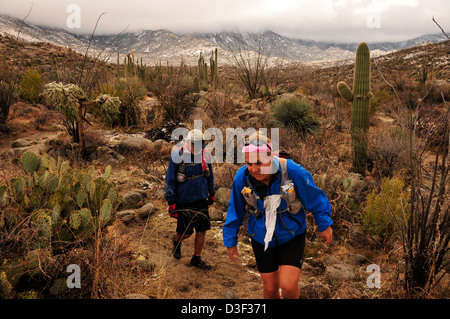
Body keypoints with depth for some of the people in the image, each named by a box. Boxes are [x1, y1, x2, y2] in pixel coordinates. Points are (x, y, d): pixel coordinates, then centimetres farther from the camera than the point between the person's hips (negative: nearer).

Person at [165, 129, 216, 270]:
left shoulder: (205, 155, 1)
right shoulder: (177, 156, -13)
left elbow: (209, 175, 17)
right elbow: (170, 181, -8)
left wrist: (212, 194, 21)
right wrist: (171, 203, -8)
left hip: (201, 200, 4)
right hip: (184, 202, -4)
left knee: (202, 230, 7)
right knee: (186, 232, 3)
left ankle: (197, 258, 27)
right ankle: (176, 241, 40)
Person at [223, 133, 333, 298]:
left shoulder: (292, 171, -24)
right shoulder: (242, 177, -17)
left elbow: (314, 198, -7)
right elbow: (234, 211, -1)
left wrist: (325, 225, 3)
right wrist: (230, 240, 6)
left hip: (292, 235, -2)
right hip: (261, 238, 2)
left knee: (288, 286, -12)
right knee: (270, 288, 10)